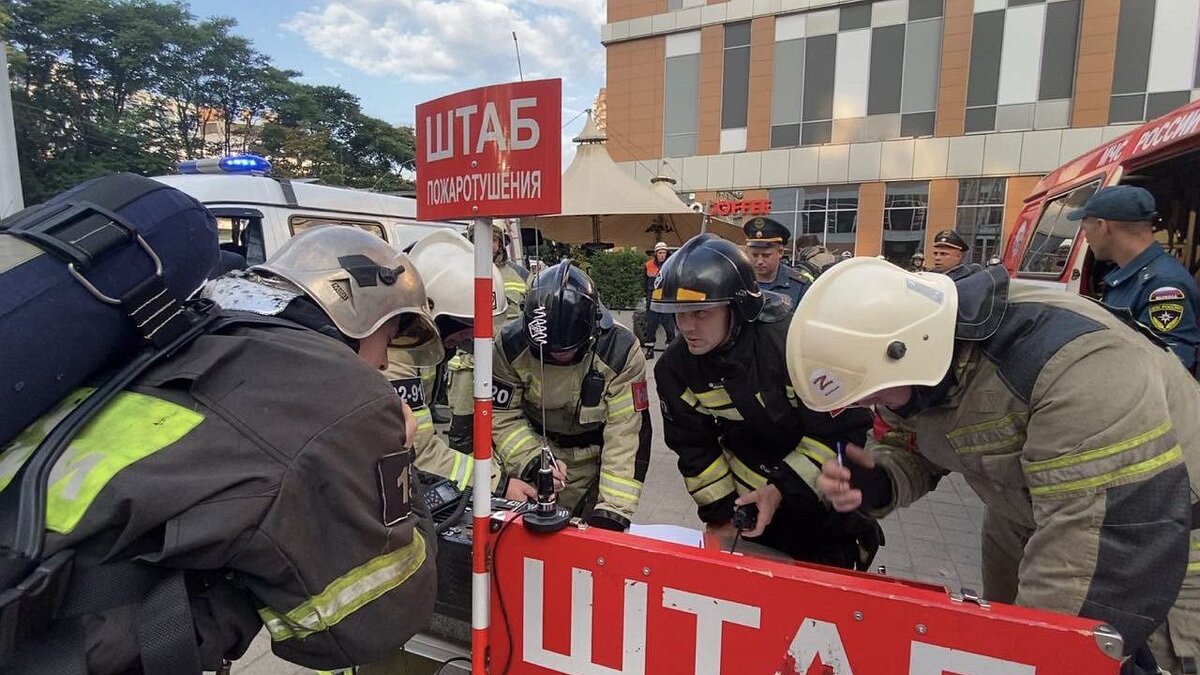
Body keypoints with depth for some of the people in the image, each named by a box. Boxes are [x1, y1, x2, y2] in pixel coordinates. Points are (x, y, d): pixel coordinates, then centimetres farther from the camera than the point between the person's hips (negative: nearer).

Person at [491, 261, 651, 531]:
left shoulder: (621, 351, -24)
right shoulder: (510, 345, -19)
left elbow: (627, 433, -25)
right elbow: (502, 416, -11)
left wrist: (613, 509, -31)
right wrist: (533, 462, -27)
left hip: (592, 462, -1)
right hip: (533, 449, 2)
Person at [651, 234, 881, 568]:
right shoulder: (676, 368, -14)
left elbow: (843, 431, -22)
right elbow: (694, 446, -3)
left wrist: (782, 489, -24)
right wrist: (719, 512, -4)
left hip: (824, 494, -3)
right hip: (749, 499, 4)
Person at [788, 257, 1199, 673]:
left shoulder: (1071, 365, -38)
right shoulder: (914, 348, -15)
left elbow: (1116, 538, -38)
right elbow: (915, 450, -2)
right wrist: (877, 483, -25)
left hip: (1154, 542, -6)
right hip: (1036, 529, 6)